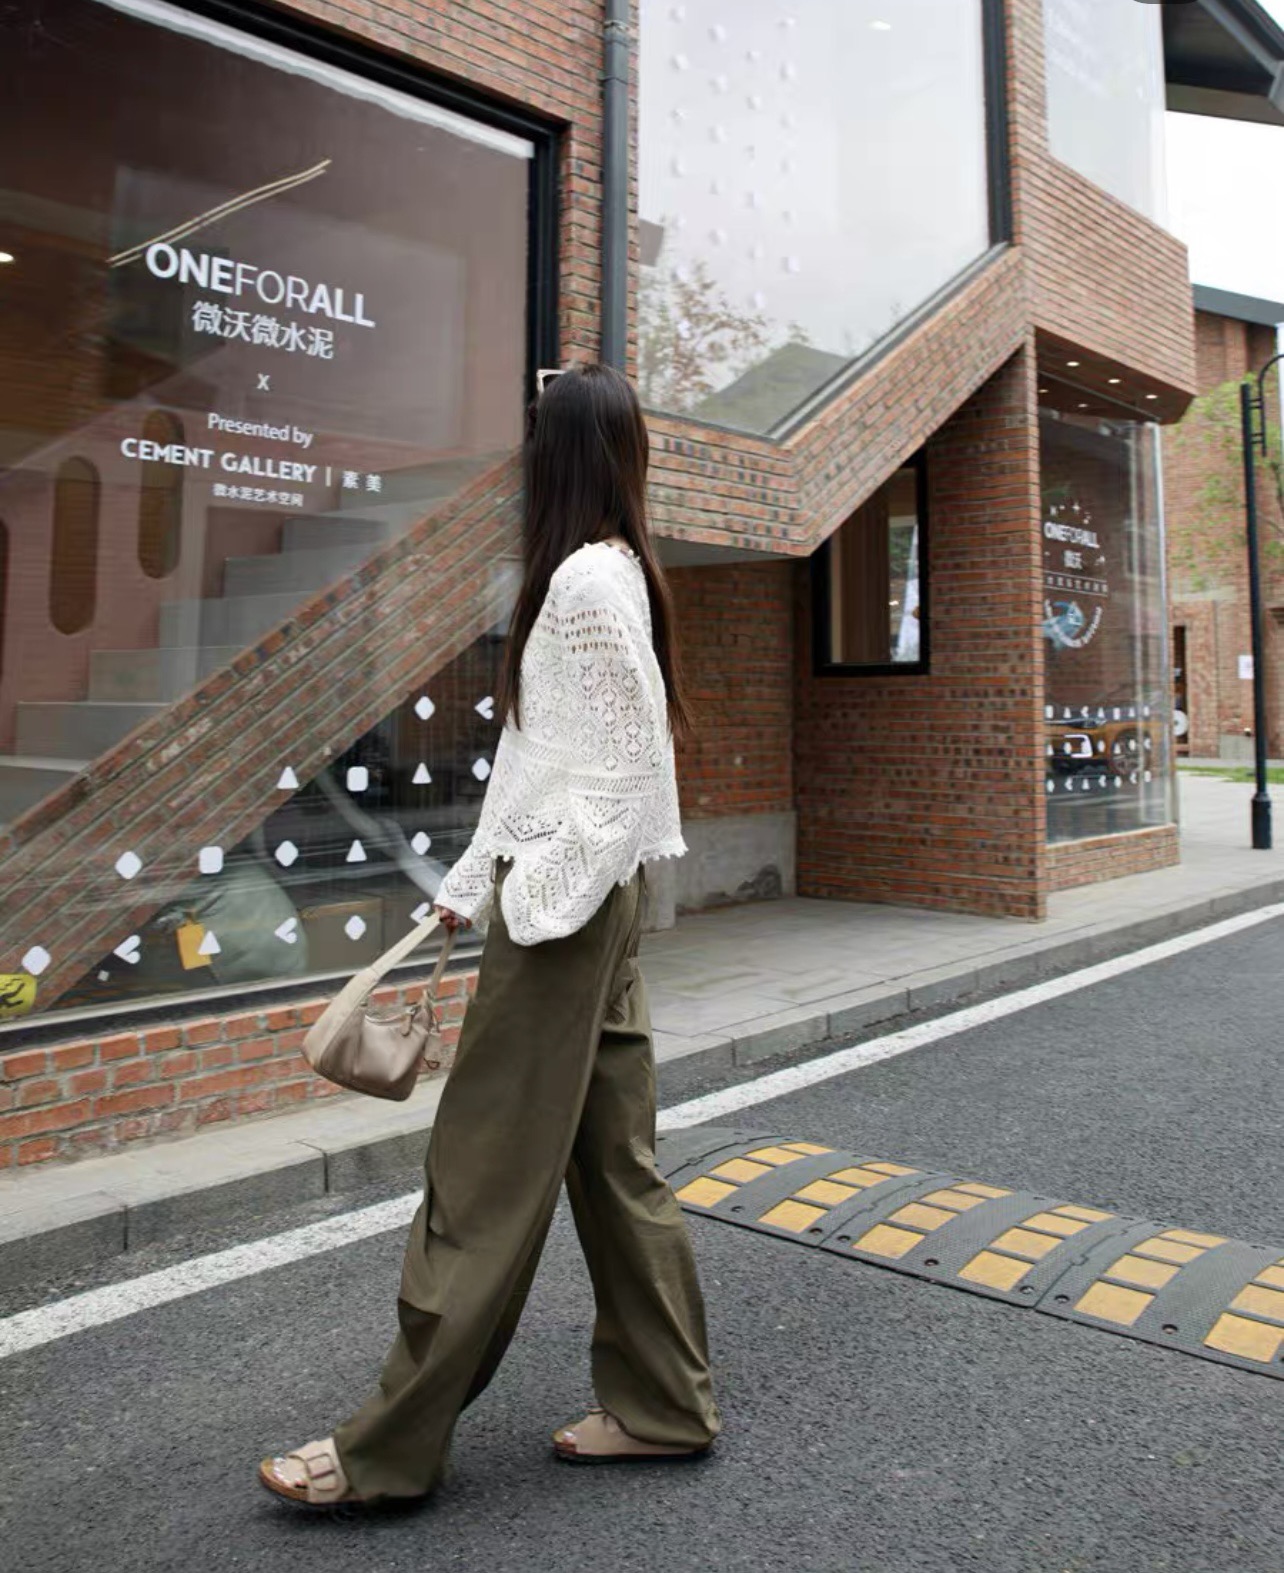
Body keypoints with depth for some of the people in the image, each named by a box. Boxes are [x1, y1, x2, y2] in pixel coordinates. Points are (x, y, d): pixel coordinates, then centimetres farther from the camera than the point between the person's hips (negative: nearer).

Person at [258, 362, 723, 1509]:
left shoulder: (587, 577, -14)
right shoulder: (609, 571, 15)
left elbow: (635, 762, -17)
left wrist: (540, 897, -15)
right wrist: (473, 881, 22)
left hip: (570, 896, -10)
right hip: (589, 895, 10)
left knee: (487, 1174, 0)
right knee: (613, 1156, 14)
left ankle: (392, 1446, 16)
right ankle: (661, 1407, 26)